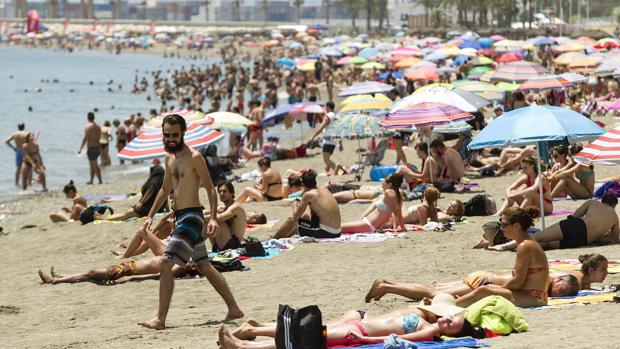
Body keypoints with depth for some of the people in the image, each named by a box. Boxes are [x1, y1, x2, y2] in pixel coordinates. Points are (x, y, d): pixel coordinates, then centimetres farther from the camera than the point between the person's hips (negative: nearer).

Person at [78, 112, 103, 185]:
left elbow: (85, 138, -16)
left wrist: (80, 149, -12)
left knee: (94, 166, -2)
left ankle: (100, 181, -5)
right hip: (98, 147, 8)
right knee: (93, 165, 17)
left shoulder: (88, 127, -13)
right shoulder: (98, 126, 9)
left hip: (91, 148, -7)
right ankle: (91, 180, 21)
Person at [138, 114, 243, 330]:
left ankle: (160, 319, -15)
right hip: (179, 217, 9)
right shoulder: (170, 158, 14)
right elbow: (165, 189, 24)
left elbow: (210, 189, -12)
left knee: (165, 265, -16)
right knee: (205, 267, 16)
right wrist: (151, 216, 20)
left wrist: (214, 218, -21)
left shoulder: (194, 158, -12)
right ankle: (234, 309, 23)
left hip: (191, 217, -9)